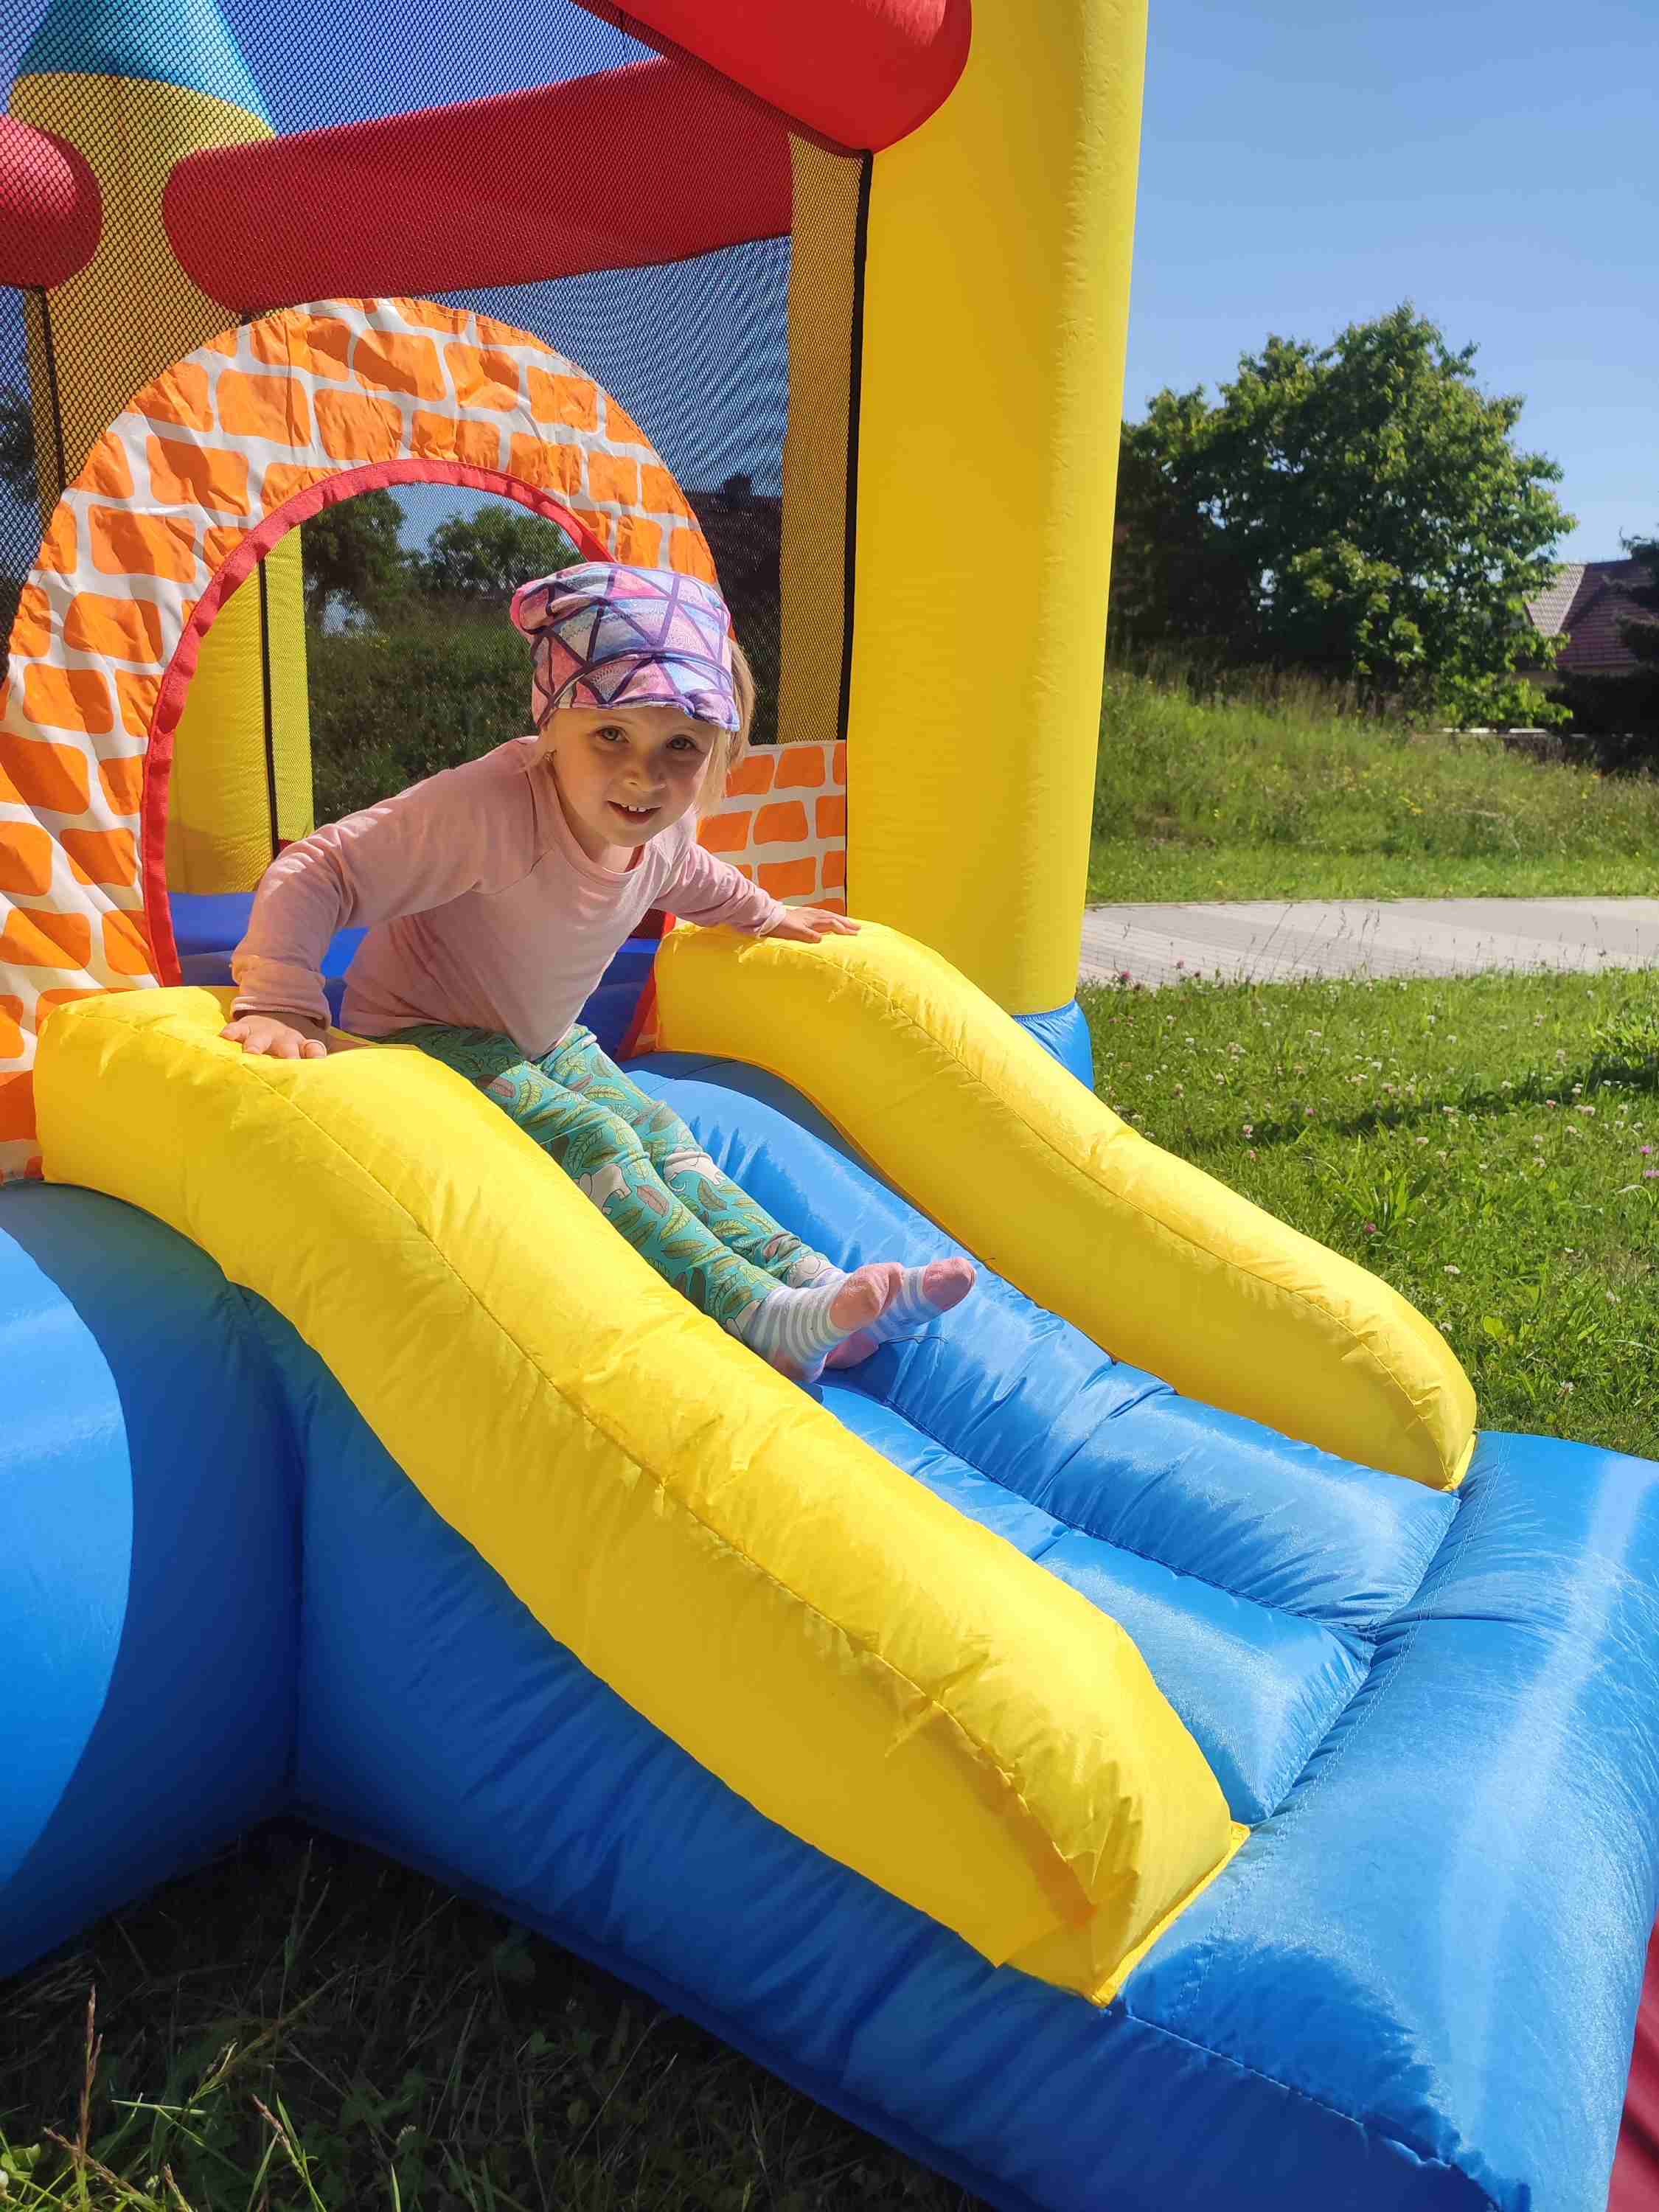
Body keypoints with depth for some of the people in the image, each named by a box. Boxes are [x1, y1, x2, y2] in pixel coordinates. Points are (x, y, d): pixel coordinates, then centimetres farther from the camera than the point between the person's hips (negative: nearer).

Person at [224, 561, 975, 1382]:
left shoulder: (666, 824, -10)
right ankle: (761, 1319, -30)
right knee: (591, 1143, -26)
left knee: (661, 1137, -7)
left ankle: (813, 1282, -12)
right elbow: (313, 873, -32)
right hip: (423, 1036, -7)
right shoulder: (490, 809, -34)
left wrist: (762, 913, 30)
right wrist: (279, 1006, -41)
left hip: (543, 1041, 8)